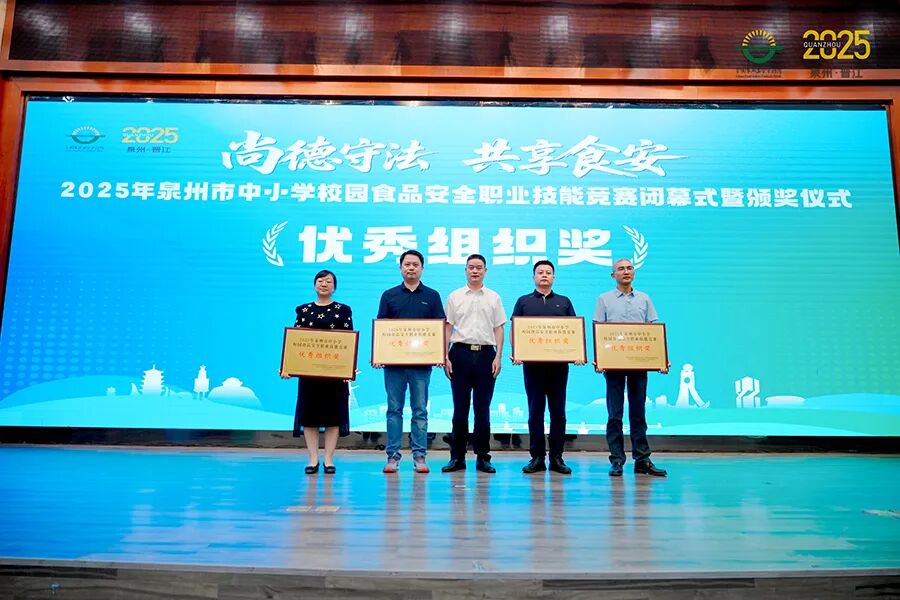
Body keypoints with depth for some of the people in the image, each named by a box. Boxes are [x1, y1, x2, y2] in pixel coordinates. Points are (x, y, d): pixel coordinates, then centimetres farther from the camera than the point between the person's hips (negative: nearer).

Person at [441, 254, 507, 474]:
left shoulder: (493, 298, 10)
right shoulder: (455, 297, 8)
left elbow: (499, 329, 7)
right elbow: (448, 328, 6)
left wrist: (498, 357, -3)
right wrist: (445, 357, -2)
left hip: (485, 354, 0)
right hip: (461, 352, 0)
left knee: (483, 408, 4)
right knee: (460, 407, 3)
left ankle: (483, 457, 12)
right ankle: (457, 456, 11)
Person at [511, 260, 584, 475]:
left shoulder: (564, 302, 14)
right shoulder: (524, 302, 11)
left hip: (559, 362, 1)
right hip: (532, 362, -1)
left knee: (558, 411, 3)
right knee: (535, 410, 1)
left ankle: (557, 457, 10)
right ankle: (537, 457, 8)